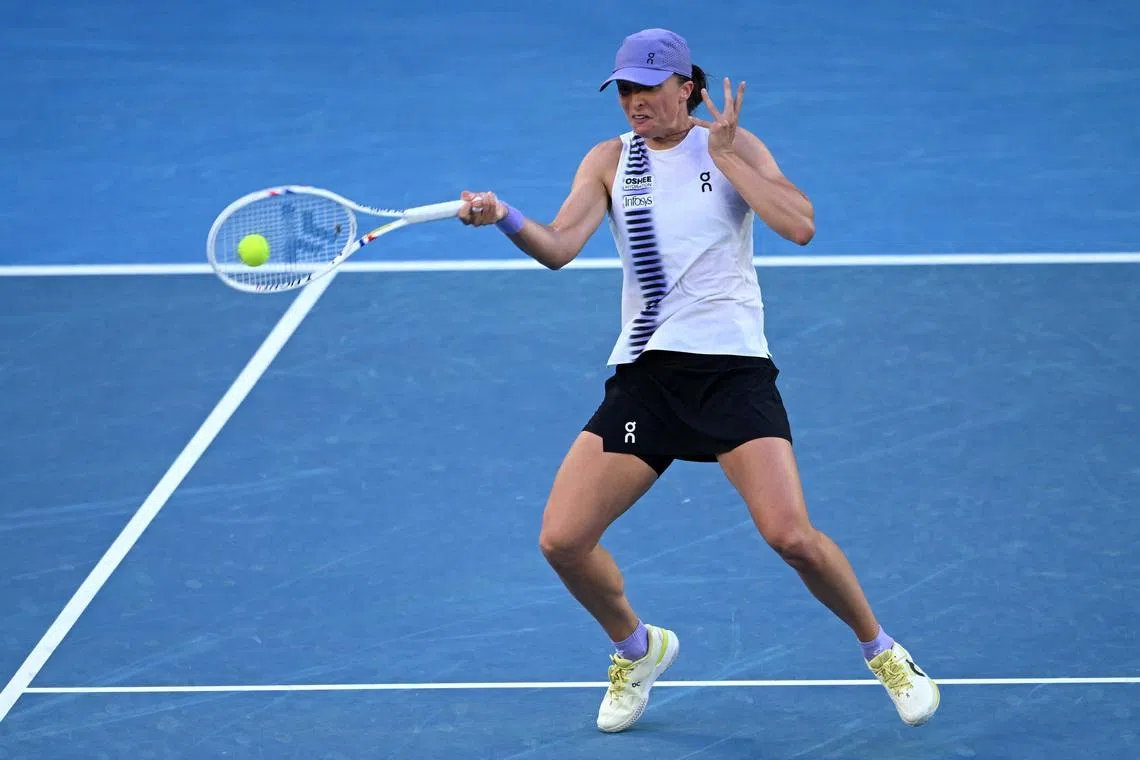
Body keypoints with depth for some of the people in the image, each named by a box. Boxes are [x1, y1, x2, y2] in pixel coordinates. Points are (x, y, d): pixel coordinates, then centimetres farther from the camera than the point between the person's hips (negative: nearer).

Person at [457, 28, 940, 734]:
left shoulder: (733, 145, 2)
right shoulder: (609, 160, 9)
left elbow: (800, 226, -12)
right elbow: (559, 247, -5)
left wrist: (724, 154, -12)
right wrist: (504, 218, -24)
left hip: (732, 365, -3)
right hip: (643, 375, 3)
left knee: (792, 536, -19)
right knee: (563, 540, -7)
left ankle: (882, 650, 6)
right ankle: (638, 649, 22)